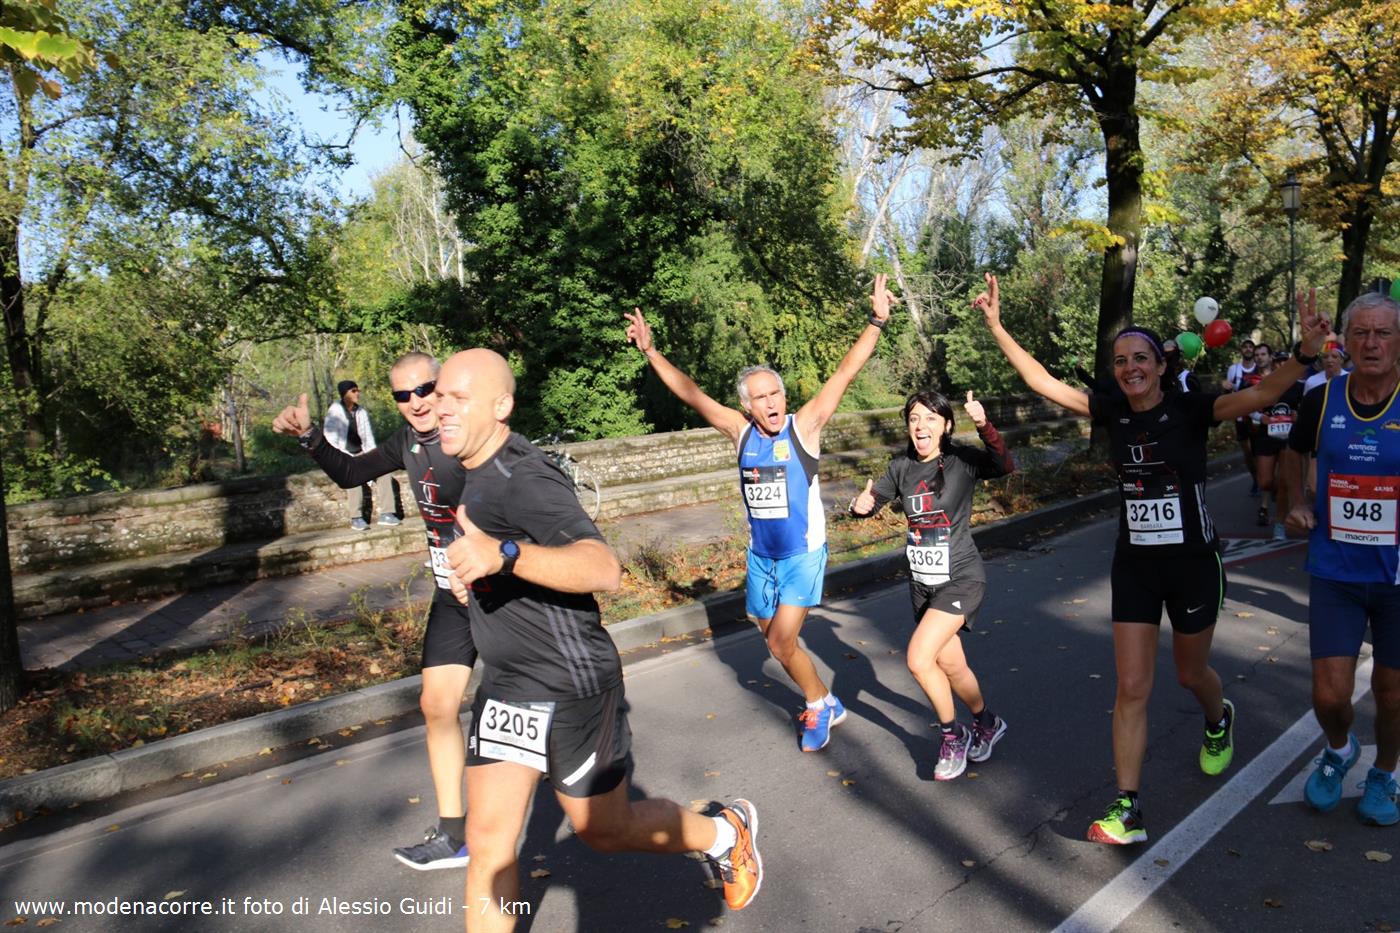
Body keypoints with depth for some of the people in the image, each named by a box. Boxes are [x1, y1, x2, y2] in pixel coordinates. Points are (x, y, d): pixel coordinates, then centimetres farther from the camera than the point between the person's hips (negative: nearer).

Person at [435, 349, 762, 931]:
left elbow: (604, 569, -39)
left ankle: (726, 833, 38)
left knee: (606, 830, 12)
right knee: (487, 841, 4)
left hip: (571, 686, -8)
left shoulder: (524, 481, -24)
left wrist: (503, 554, -53)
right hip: (505, 687, 8)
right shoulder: (477, 474, 6)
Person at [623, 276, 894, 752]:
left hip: (803, 554, -5)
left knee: (782, 643, -13)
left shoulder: (803, 426, -12)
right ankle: (825, 704, 36)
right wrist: (650, 351, -3)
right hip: (760, 555, 5)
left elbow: (845, 373, -19)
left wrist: (876, 322, -26)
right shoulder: (741, 430, -2)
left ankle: (819, 706, 14)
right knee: (775, 641, 15)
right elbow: (691, 394, 0)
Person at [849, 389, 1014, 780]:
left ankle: (952, 735, 9)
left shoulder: (962, 460, -14)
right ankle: (987, 723, 44)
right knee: (951, 667, 16)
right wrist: (860, 505, -15)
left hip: (960, 578, -6)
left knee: (918, 658, -17)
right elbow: (872, 500, 9)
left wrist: (984, 426, -49)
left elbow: (1004, 466, -32)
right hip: (922, 582, 6)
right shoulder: (902, 467, 0)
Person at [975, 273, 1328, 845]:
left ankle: (1219, 721, 55)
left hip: (1193, 563, -2)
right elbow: (1043, 382, -4)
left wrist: (1305, 353, -43)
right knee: (1132, 688, 0)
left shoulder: (1190, 409, -12)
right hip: (1134, 565, 2)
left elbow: (1260, 395, -27)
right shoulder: (1112, 412, -3)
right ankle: (1128, 809, 6)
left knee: (1191, 672, 18)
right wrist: (996, 326, -9)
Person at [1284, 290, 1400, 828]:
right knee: (1330, 695, 1)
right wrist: (1298, 502, 5)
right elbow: (1296, 451, 19)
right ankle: (1339, 751, 35)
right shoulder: (1321, 400, -3)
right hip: (1334, 573, 1)